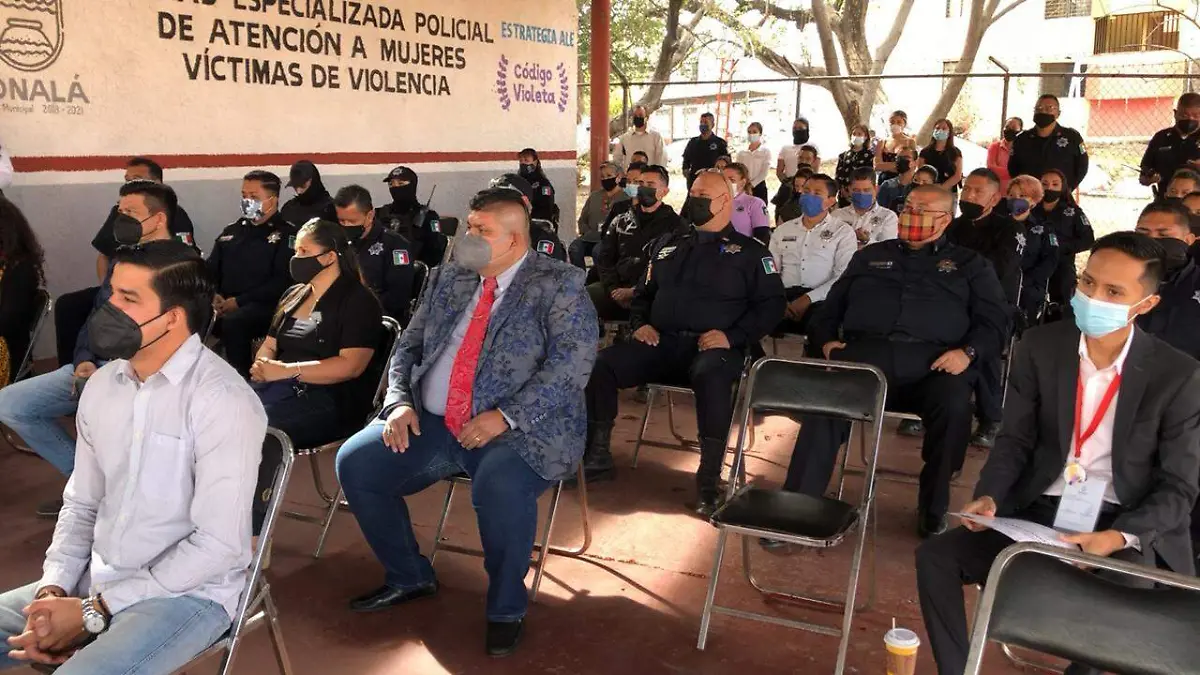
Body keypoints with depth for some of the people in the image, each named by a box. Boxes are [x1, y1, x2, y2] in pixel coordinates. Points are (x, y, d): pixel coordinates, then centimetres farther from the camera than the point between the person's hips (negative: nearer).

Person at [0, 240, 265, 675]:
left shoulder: (223, 400, -19)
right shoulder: (102, 385, 6)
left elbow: (217, 544, -20)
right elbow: (81, 505, 13)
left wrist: (95, 611, -16)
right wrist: (53, 590, -4)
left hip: (188, 593, -7)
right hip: (95, 582, 7)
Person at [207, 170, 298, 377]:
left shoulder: (287, 234, 1)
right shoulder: (232, 230, 22)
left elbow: (281, 283, -10)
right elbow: (211, 269, 23)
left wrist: (239, 301, -14)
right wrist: (214, 295, 0)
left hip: (263, 306, -5)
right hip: (224, 305, 5)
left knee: (233, 322, -37)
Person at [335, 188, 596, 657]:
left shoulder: (559, 284, -5)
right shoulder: (449, 278, 13)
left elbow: (572, 363, -16)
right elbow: (408, 346, 16)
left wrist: (506, 416, -25)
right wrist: (399, 402, -3)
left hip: (522, 431, -6)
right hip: (433, 424, 6)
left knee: (500, 486, -36)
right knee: (355, 462, -8)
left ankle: (506, 608, -7)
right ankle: (409, 577, 14)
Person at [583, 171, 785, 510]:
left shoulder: (750, 252, 9)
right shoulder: (667, 245, 24)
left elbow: (771, 305, 0)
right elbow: (643, 292, 27)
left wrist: (733, 336, -14)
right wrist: (640, 323, 5)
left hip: (713, 348, -4)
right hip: (661, 343, 5)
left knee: (711, 375, -41)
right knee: (600, 364, -20)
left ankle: (709, 479, -33)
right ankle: (597, 454, -7)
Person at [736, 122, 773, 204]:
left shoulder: (765, 151, 0)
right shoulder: (742, 153, 8)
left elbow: (764, 172, -6)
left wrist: (751, 185, -13)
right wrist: (745, 186, -9)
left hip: (759, 186, -2)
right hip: (743, 188, 2)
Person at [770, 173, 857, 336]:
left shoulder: (843, 232, 9)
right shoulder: (783, 230, 21)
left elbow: (844, 276, -5)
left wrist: (808, 299, -17)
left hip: (820, 300, -2)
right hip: (785, 297, 2)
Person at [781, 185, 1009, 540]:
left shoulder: (969, 264, 23)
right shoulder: (870, 256, 29)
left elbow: (994, 321, 11)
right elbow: (831, 307, 23)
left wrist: (968, 352, -9)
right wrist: (826, 339, 2)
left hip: (931, 361, 0)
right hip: (864, 353, 1)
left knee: (954, 406, -33)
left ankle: (934, 510, -10)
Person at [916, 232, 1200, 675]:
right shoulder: (1040, 347, -1)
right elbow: (1016, 439, 2)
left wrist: (1119, 537, -23)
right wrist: (989, 496, -17)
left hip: (1127, 528, -2)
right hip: (1037, 513, 3)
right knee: (936, 556, -14)